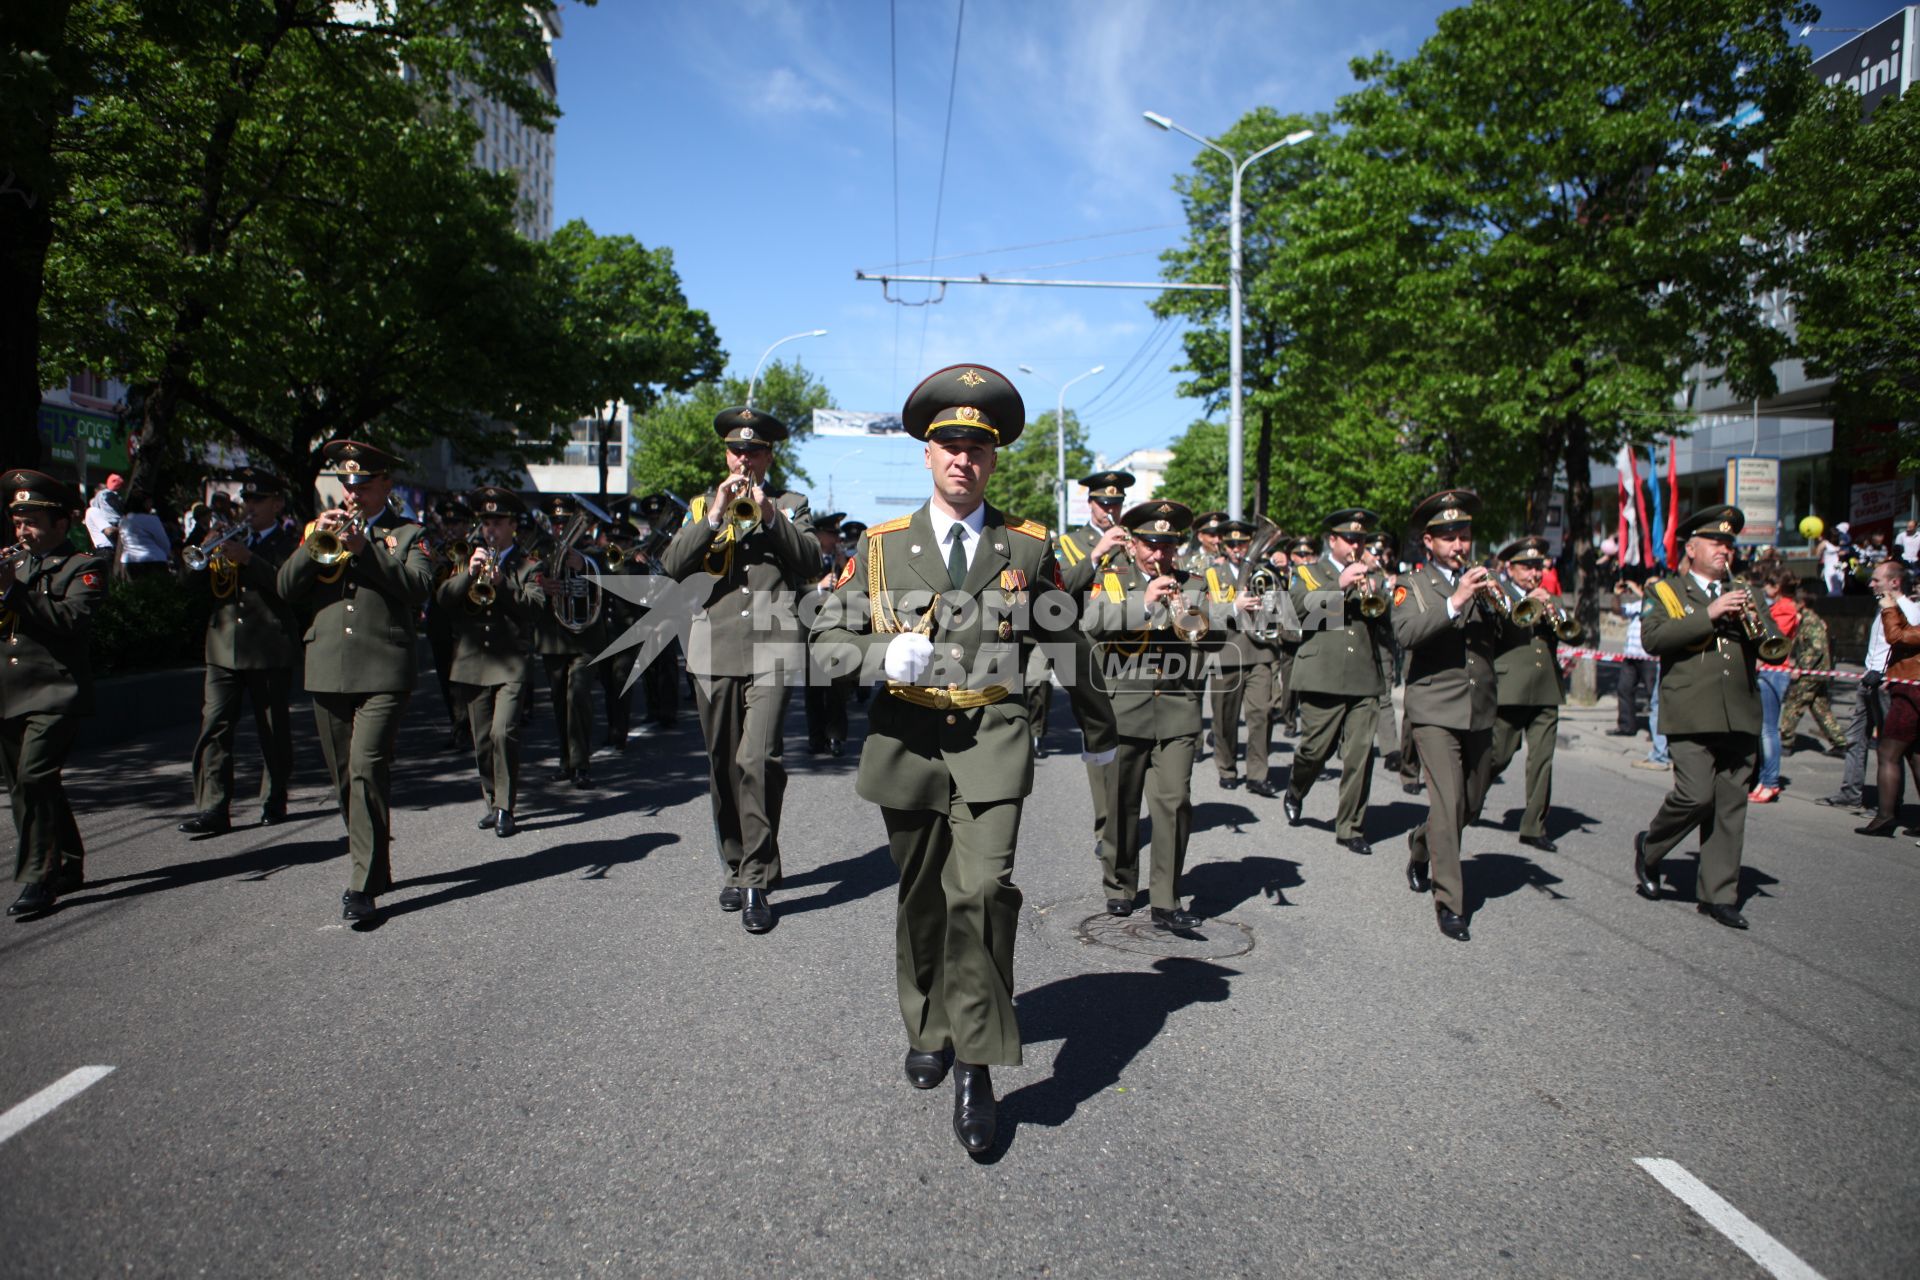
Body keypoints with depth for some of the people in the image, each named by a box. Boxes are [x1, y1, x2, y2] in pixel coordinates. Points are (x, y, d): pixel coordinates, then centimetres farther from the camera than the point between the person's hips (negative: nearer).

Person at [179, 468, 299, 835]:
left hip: (269, 650, -5)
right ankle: (212, 810, -4)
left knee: (274, 732, 6)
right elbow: (194, 583, 13)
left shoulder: (289, 543, 1)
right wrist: (204, 552, -3)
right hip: (224, 648, 5)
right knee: (213, 729, -4)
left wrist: (247, 558, -21)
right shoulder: (232, 539, 17)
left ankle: (274, 802, 18)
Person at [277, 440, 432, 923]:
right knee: (346, 779, 11)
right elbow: (286, 588, 7)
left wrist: (365, 547, -18)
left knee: (367, 770, -15)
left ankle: (364, 886, -13)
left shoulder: (408, 534, 7)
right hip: (327, 674, 5)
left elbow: (419, 586, -11)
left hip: (382, 674, -5)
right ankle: (373, 867, 26)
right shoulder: (321, 530, 18)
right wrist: (314, 540, -7)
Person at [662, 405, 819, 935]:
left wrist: (770, 515, -11)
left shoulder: (791, 505, 14)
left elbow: (812, 564, -1)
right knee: (723, 770, 9)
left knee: (757, 761, -17)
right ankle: (738, 865, 24)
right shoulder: (702, 506, 18)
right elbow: (674, 566, 2)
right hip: (715, 653, 3)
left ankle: (757, 882, -10)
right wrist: (715, 515, -9)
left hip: (773, 652, -3)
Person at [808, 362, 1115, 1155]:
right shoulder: (881, 546, 6)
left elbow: (1069, 644, 15)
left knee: (983, 891, -17)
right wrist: (884, 655, -15)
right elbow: (828, 639, 7)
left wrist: (1098, 731, 25)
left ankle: (976, 1067, -2)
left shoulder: (1028, 547, 4)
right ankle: (929, 1029, 37)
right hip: (907, 741, 2)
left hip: (992, 739, -1)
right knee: (922, 901, 13)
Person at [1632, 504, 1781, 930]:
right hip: (1692, 714, -5)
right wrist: (1709, 614, -15)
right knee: (1696, 794, -15)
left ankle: (1718, 894, 10)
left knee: (1730, 806, 3)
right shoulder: (1666, 591, 8)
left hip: (1740, 716, 5)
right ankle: (1649, 847, 12)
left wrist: (1751, 618, -4)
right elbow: (1652, 638, -10)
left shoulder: (1742, 595, 23)